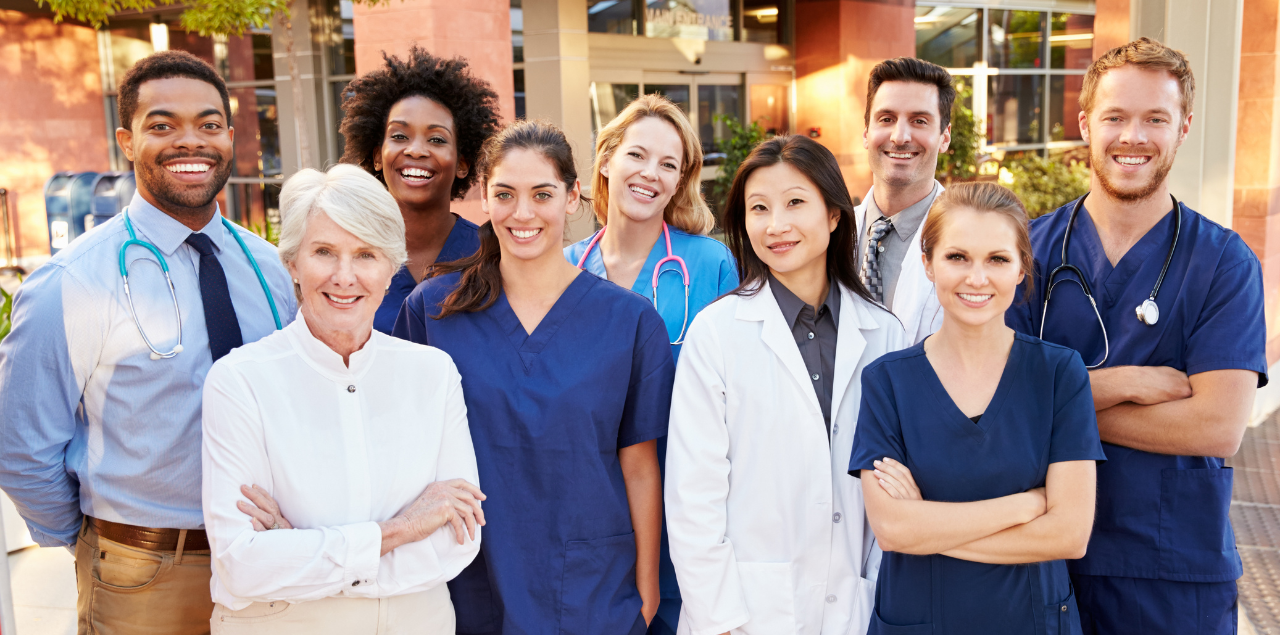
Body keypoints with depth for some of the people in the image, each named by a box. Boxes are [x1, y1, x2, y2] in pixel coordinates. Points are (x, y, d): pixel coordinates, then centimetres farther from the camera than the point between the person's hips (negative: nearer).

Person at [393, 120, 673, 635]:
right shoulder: (431, 309, -5)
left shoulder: (629, 320, -7)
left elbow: (639, 468, -2)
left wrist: (647, 587, 0)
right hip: (472, 592, 1)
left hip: (593, 594, 0)